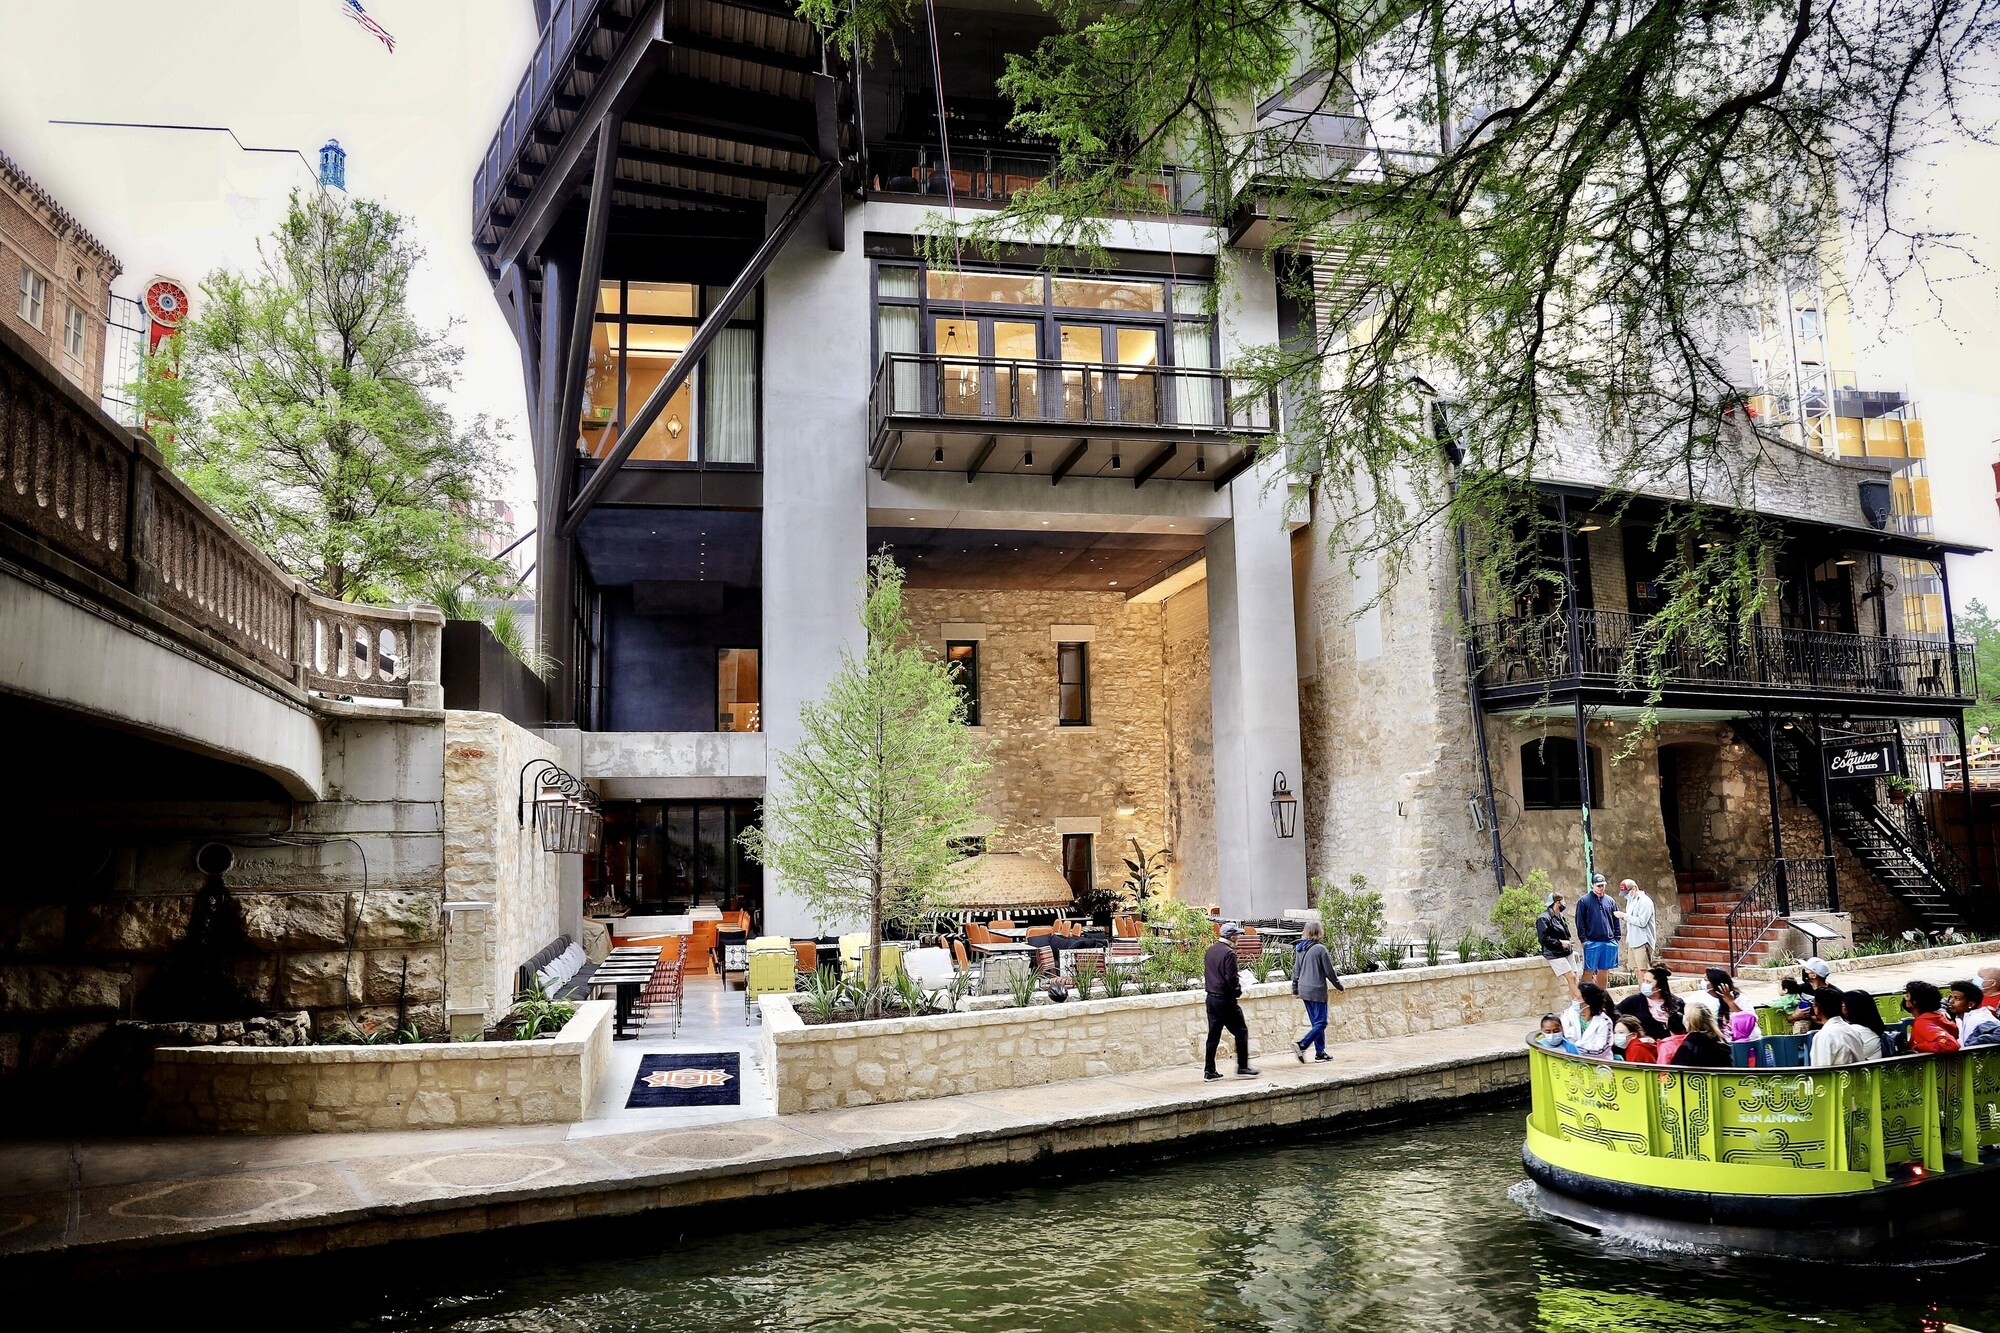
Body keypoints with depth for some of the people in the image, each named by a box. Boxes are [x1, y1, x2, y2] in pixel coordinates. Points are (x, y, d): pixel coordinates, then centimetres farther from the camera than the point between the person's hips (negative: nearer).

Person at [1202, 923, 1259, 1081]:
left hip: (1211, 998, 8)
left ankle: (1209, 1071, 11)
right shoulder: (1228, 953, -17)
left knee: (1213, 1035, 11)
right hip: (1225, 1000, -8)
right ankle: (1242, 1068, 8)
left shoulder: (1210, 950, 9)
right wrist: (1238, 990, -2)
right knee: (1241, 1032, 5)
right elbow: (1231, 979, -21)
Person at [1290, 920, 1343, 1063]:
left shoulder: (1300, 950, 7)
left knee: (1316, 1022, 15)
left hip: (1304, 990, 7)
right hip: (1317, 991, -7)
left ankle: (1320, 1052, 18)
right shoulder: (1320, 949, -14)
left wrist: (1295, 989, 24)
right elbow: (1329, 972, -9)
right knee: (1320, 1023, -3)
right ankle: (1301, 1045, -17)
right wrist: (1339, 986, 6)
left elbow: (1296, 971, 14)